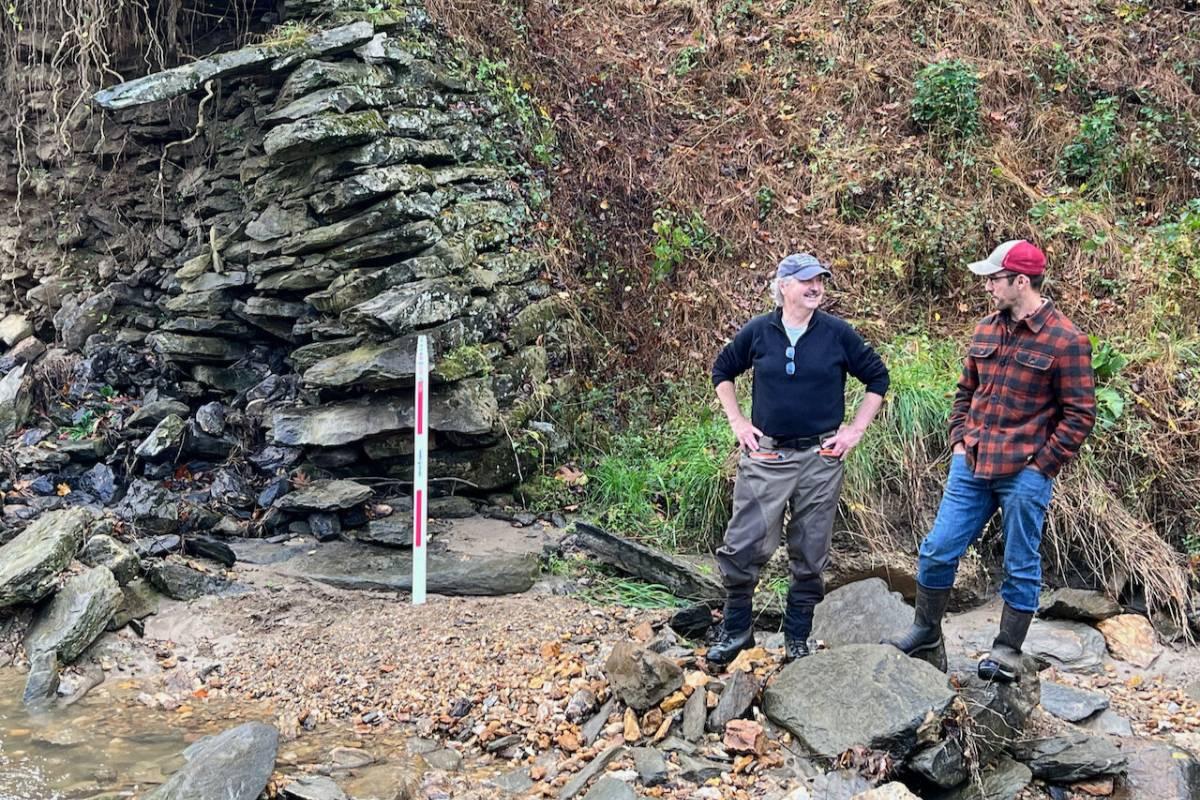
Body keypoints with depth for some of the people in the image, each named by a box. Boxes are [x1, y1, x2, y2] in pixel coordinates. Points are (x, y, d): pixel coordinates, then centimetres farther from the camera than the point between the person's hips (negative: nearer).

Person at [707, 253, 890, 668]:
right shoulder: (758, 332, 0)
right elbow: (722, 372, 14)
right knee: (742, 547, -2)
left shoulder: (838, 334, -2)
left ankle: (798, 638, 24)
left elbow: (877, 377, 8)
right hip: (765, 456, 0)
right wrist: (738, 423, 6)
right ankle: (736, 630, 16)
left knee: (810, 556, 9)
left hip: (820, 459, 0)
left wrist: (855, 430, 2)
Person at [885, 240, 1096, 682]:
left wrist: (1040, 465, -12)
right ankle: (926, 630, 26)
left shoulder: (1065, 341, -11)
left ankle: (1008, 651, 21)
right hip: (972, 465, 6)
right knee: (938, 550, 8)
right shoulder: (985, 330, 8)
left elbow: (1079, 414, -10)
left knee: (1021, 566, 8)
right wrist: (959, 442, 8)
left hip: (1024, 475, -6)